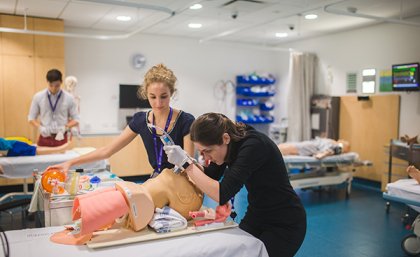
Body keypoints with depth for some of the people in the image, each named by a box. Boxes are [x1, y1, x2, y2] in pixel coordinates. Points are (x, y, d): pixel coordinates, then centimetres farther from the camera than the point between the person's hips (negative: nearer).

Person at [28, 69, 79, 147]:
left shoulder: (69, 98, -1)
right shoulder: (38, 97, 1)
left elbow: (75, 119, 4)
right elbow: (31, 118, 7)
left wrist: (65, 127, -15)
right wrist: (40, 127, -12)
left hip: (61, 138, 0)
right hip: (44, 138, 1)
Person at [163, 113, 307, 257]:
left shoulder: (253, 145, -29)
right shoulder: (229, 144, -7)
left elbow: (222, 194, -34)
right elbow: (209, 178, 5)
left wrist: (186, 164, -29)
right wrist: (185, 160, -12)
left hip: (284, 224, -7)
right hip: (256, 215, 7)